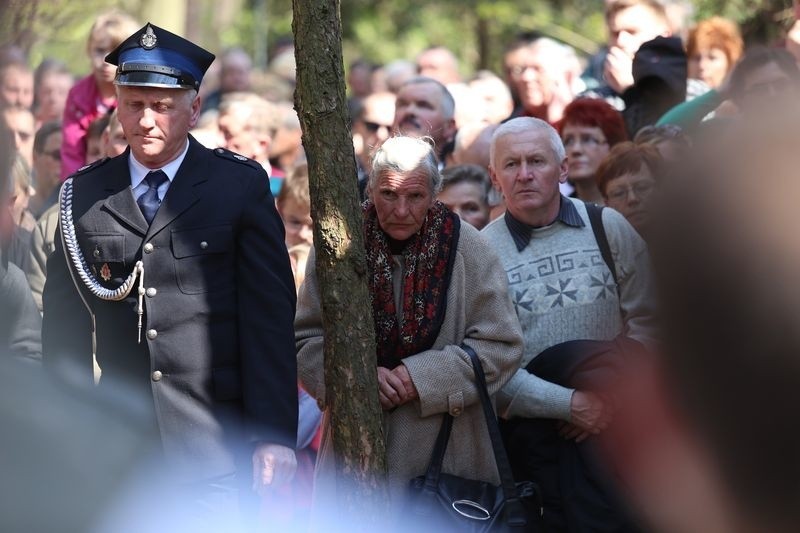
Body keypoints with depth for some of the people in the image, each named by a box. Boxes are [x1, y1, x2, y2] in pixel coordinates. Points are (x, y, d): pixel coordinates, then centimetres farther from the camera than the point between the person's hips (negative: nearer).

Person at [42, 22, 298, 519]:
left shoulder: (241, 184, 2)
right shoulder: (83, 195, 9)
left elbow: (270, 313, -1)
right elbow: (65, 325, 10)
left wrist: (275, 434, -6)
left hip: (215, 441, -2)